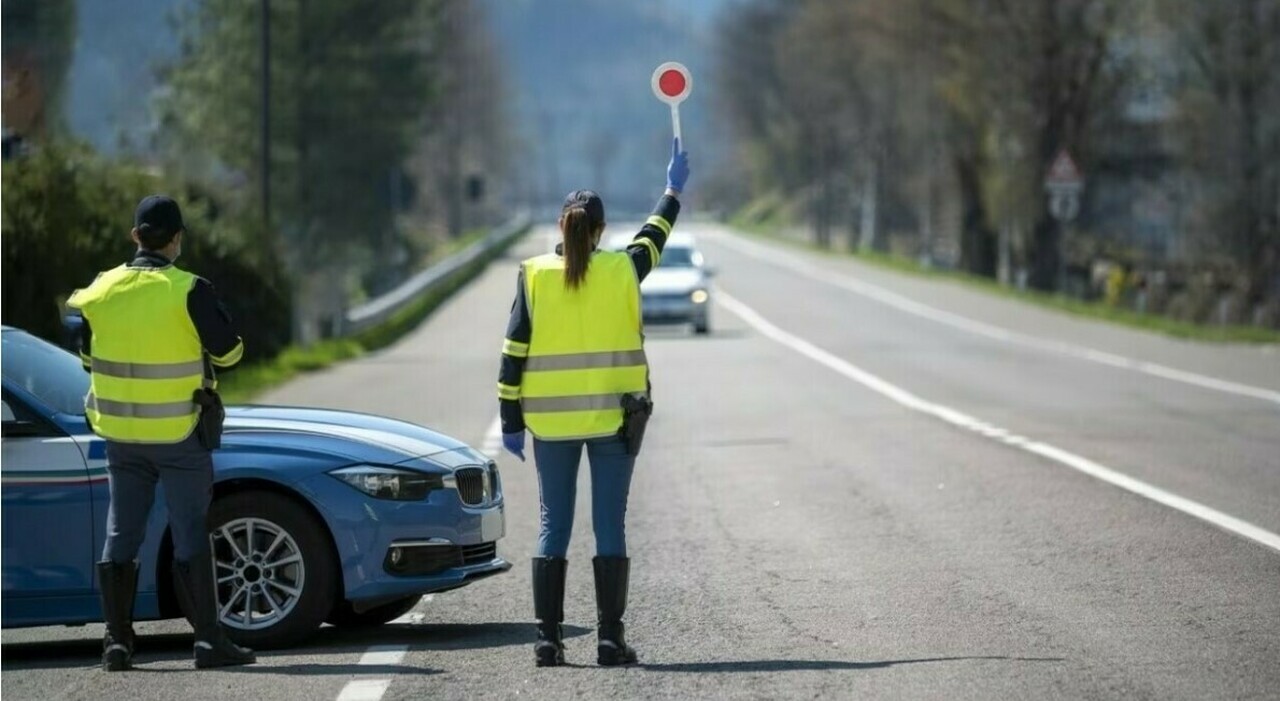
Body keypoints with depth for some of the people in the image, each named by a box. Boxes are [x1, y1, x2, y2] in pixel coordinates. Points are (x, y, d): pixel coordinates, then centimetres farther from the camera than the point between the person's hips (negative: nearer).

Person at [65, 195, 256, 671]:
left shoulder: (101, 291, 0)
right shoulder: (189, 293, -15)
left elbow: (87, 355, 12)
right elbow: (228, 351, -7)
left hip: (119, 431, 4)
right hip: (179, 434, -4)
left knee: (121, 536, 10)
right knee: (191, 537, 1)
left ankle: (117, 641, 9)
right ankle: (209, 640, -1)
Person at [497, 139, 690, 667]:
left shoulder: (534, 276, -3)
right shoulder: (623, 271, -3)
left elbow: (513, 354, -2)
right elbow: (654, 236, 19)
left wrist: (511, 420, 4)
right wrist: (674, 190, 36)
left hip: (551, 421, 1)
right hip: (613, 417, -1)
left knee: (553, 526, 5)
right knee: (610, 526, 1)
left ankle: (548, 638, 2)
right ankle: (610, 638, -1)